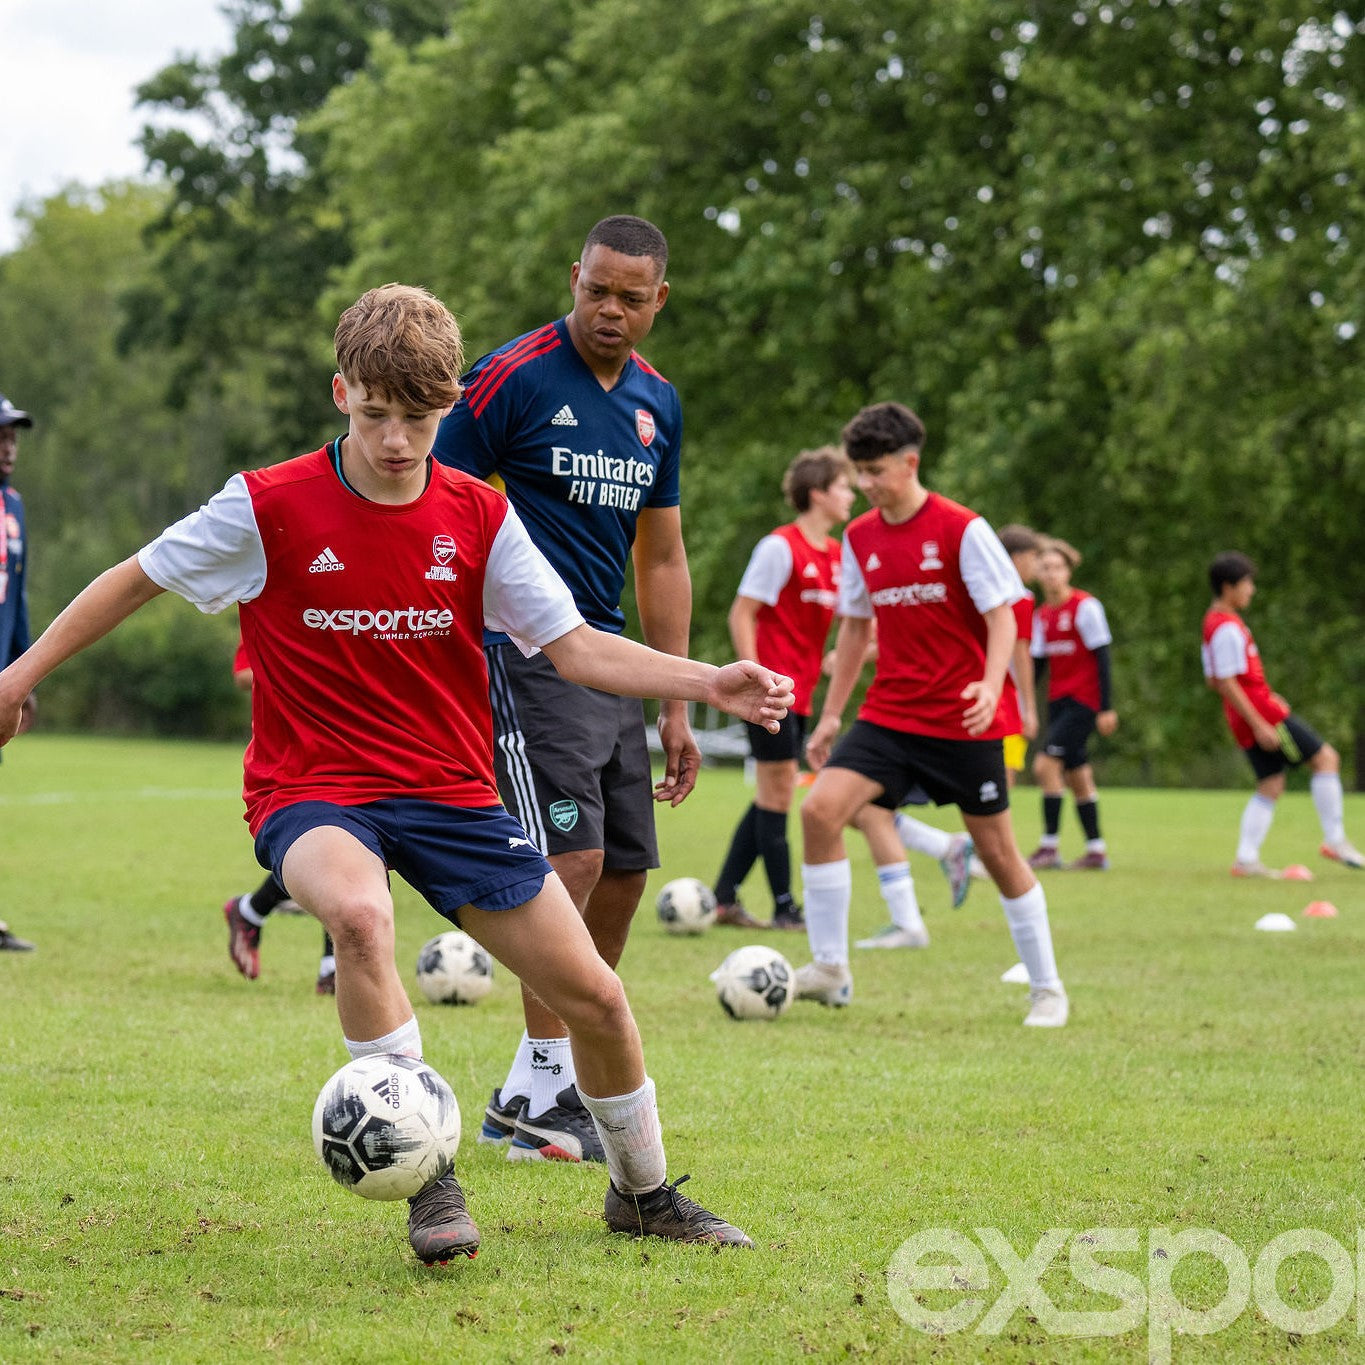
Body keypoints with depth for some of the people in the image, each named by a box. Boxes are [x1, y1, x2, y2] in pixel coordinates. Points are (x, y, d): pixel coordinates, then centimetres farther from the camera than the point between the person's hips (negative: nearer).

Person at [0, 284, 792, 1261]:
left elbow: (575, 647, -1)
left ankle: (644, 1193, 27)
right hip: (311, 790, -3)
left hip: (452, 792, 4)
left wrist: (708, 684, -14)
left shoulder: (479, 518, -1)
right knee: (359, 913, -39)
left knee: (595, 996, -1)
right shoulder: (268, 509, -9)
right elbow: (139, 578, 4)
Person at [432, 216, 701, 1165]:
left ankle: (547, 1088, 14)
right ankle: (537, 1094, -9)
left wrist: (676, 707, 17)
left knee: (625, 872, 5)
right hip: (524, 650, -7)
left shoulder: (657, 402, 12)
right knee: (573, 856, -17)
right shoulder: (514, 376, -9)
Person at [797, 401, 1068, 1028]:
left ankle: (1047, 987, 20)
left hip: (963, 722, -4)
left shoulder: (963, 530, -10)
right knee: (819, 808, -16)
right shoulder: (859, 538, 6)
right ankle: (829, 969, -8)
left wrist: (990, 687, -27)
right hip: (889, 714, 4)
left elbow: (1002, 620, -10)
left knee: (997, 850, 3)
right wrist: (831, 714, 14)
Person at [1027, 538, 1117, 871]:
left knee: (1046, 763, -16)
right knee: (1076, 775, 8)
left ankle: (1049, 845, -12)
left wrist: (1106, 708, -14)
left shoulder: (1086, 607, -11)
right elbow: (1037, 662, 15)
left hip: (1083, 700, -7)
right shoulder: (1042, 615, 10)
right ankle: (1096, 850, 15)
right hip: (1058, 702, 7)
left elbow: (1102, 656, -12)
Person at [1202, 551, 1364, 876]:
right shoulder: (1227, 629, -18)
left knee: (1271, 786, 11)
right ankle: (1335, 840, -5)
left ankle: (1246, 859, 4)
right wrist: (1259, 724, -22)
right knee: (1326, 758, -5)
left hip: (1252, 718, 10)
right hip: (1261, 713, -10)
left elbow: (1213, 680, 22)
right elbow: (1226, 684, -22)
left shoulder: (1213, 622, 15)